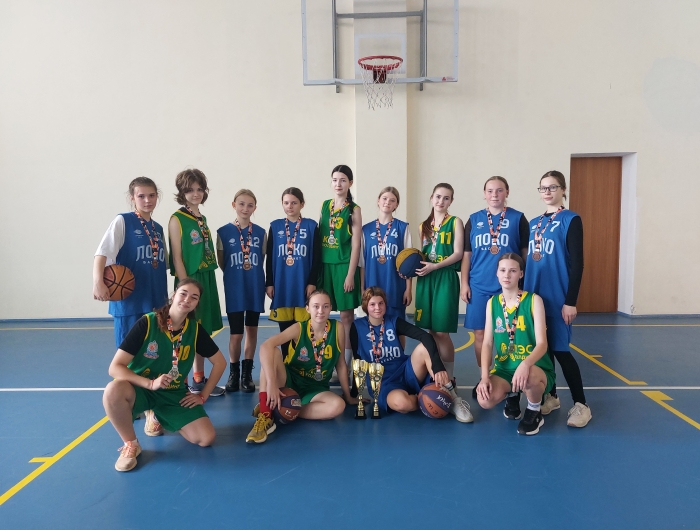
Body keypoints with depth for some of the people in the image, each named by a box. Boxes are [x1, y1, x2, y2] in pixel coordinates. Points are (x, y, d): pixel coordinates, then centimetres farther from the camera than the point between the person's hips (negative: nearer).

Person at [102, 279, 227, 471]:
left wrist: (203, 395, 0)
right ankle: (131, 444, -10)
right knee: (114, 390, -39)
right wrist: (150, 383, -32)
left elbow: (220, 362, 4)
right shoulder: (147, 323, -17)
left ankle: (162, 419, 17)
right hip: (141, 389, -3)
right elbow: (115, 367, -20)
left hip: (174, 394, 3)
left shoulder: (195, 329, -7)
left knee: (206, 438, -14)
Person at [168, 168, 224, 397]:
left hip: (207, 279, 7)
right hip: (189, 280, -7)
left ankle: (200, 381, 24)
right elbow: (177, 258, -11)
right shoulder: (177, 219, -7)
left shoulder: (202, 218, 14)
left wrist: (207, 282, 10)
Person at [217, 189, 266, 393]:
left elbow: (262, 259, 9)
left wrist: (253, 275, 2)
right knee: (236, 334, 0)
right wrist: (236, 274, 2)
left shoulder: (260, 232, 1)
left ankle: (247, 373, 21)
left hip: (255, 288, 2)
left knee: (252, 331, 9)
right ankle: (233, 373, 19)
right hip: (234, 289, -2)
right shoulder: (223, 232, -3)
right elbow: (221, 262, 5)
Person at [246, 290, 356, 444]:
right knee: (271, 352, -28)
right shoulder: (299, 328, -15)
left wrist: (347, 396, 3)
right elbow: (266, 346, -30)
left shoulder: (338, 328, -11)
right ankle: (265, 415, -28)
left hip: (315, 389, 1)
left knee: (338, 405, -30)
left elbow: (341, 364, -2)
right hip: (289, 383, -1)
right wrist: (271, 383, -40)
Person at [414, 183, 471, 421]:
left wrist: (435, 266, -17)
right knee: (430, 332, 4)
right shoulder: (424, 225, 16)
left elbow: (458, 253, -6)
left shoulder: (455, 222, 3)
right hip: (425, 280, 4)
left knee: (442, 332, -9)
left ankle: (449, 383, -2)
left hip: (445, 279, -4)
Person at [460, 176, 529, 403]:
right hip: (479, 286, 2)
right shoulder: (474, 220, 8)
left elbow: (526, 253, 5)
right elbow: (466, 254, 9)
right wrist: (464, 283, 3)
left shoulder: (518, 219, 3)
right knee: (480, 334, 6)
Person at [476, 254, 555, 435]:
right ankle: (512, 395, 14)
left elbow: (542, 344, -15)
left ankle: (534, 412, -3)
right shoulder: (492, 303, 2)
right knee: (485, 400, -25)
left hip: (535, 369, -3)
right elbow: (487, 343, -3)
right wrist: (484, 377, -18)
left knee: (529, 377, -40)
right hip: (504, 369, 3)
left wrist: (525, 364, -37)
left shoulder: (534, 300, -9)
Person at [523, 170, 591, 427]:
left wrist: (571, 301, -15)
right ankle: (550, 396, 25)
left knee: (559, 349, -2)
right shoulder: (533, 223, 12)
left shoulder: (571, 220, -5)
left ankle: (581, 405, 11)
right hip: (534, 296, 6)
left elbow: (577, 263, -10)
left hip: (558, 298, -5)